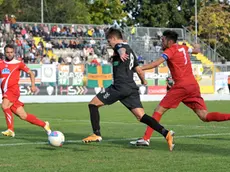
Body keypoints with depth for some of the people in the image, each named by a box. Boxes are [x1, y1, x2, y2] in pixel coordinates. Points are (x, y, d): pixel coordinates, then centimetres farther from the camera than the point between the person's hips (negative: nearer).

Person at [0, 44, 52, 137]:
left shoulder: (18, 63, 3)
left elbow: (31, 73, 9)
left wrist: (33, 85, -2)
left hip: (13, 90, -4)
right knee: (23, 116, 4)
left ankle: (10, 130, -28)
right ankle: (44, 124, 19)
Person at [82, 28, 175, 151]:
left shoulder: (119, 45, 2)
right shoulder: (130, 51, 26)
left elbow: (122, 49, -24)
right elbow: (139, 70, 26)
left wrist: (121, 54, -49)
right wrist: (144, 82, 45)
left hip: (119, 87, -8)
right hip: (131, 88, 8)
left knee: (93, 104, 6)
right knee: (141, 116, -1)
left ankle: (96, 135, 2)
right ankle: (166, 133, -18)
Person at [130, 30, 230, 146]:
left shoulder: (170, 51, -2)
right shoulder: (183, 48, 18)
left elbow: (156, 64, -16)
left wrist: (138, 68, -17)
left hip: (181, 86, -7)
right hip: (194, 85, 7)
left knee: (159, 110, 0)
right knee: (205, 117, 2)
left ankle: (146, 139, -6)